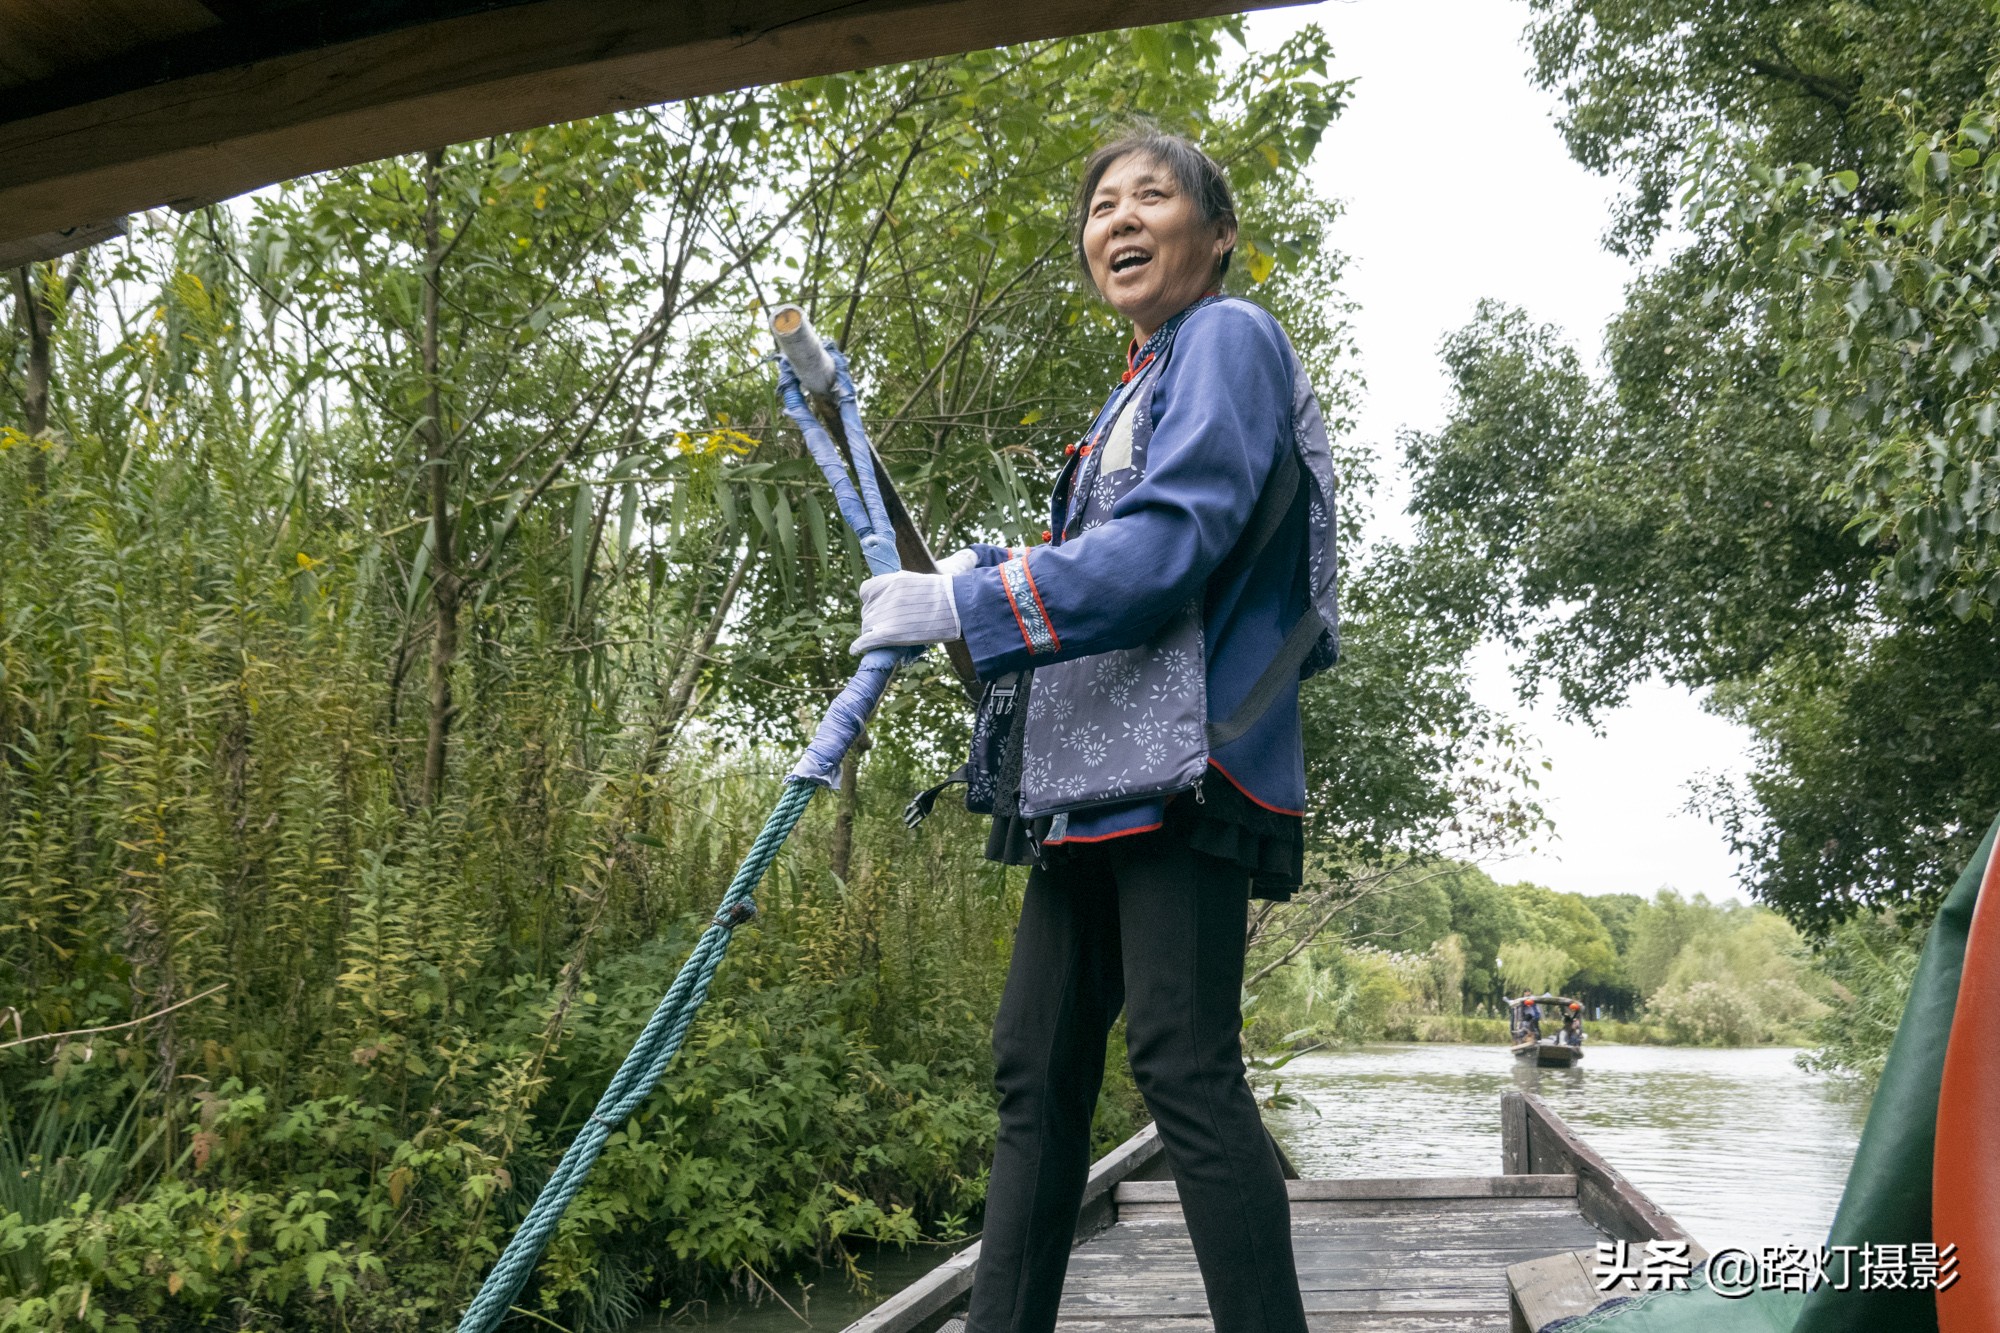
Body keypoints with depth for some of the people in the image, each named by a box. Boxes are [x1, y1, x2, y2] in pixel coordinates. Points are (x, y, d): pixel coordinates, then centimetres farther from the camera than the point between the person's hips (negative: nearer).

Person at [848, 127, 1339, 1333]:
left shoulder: (1230, 339, -1)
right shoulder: (1136, 393, 27)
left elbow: (1169, 548, -16)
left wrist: (960, 602, -13)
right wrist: (969, 578, 15)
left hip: (1185, 773, -10)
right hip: (1095, 781, 10)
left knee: (1184, 1063, -12)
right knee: (1037, 1066, 8)